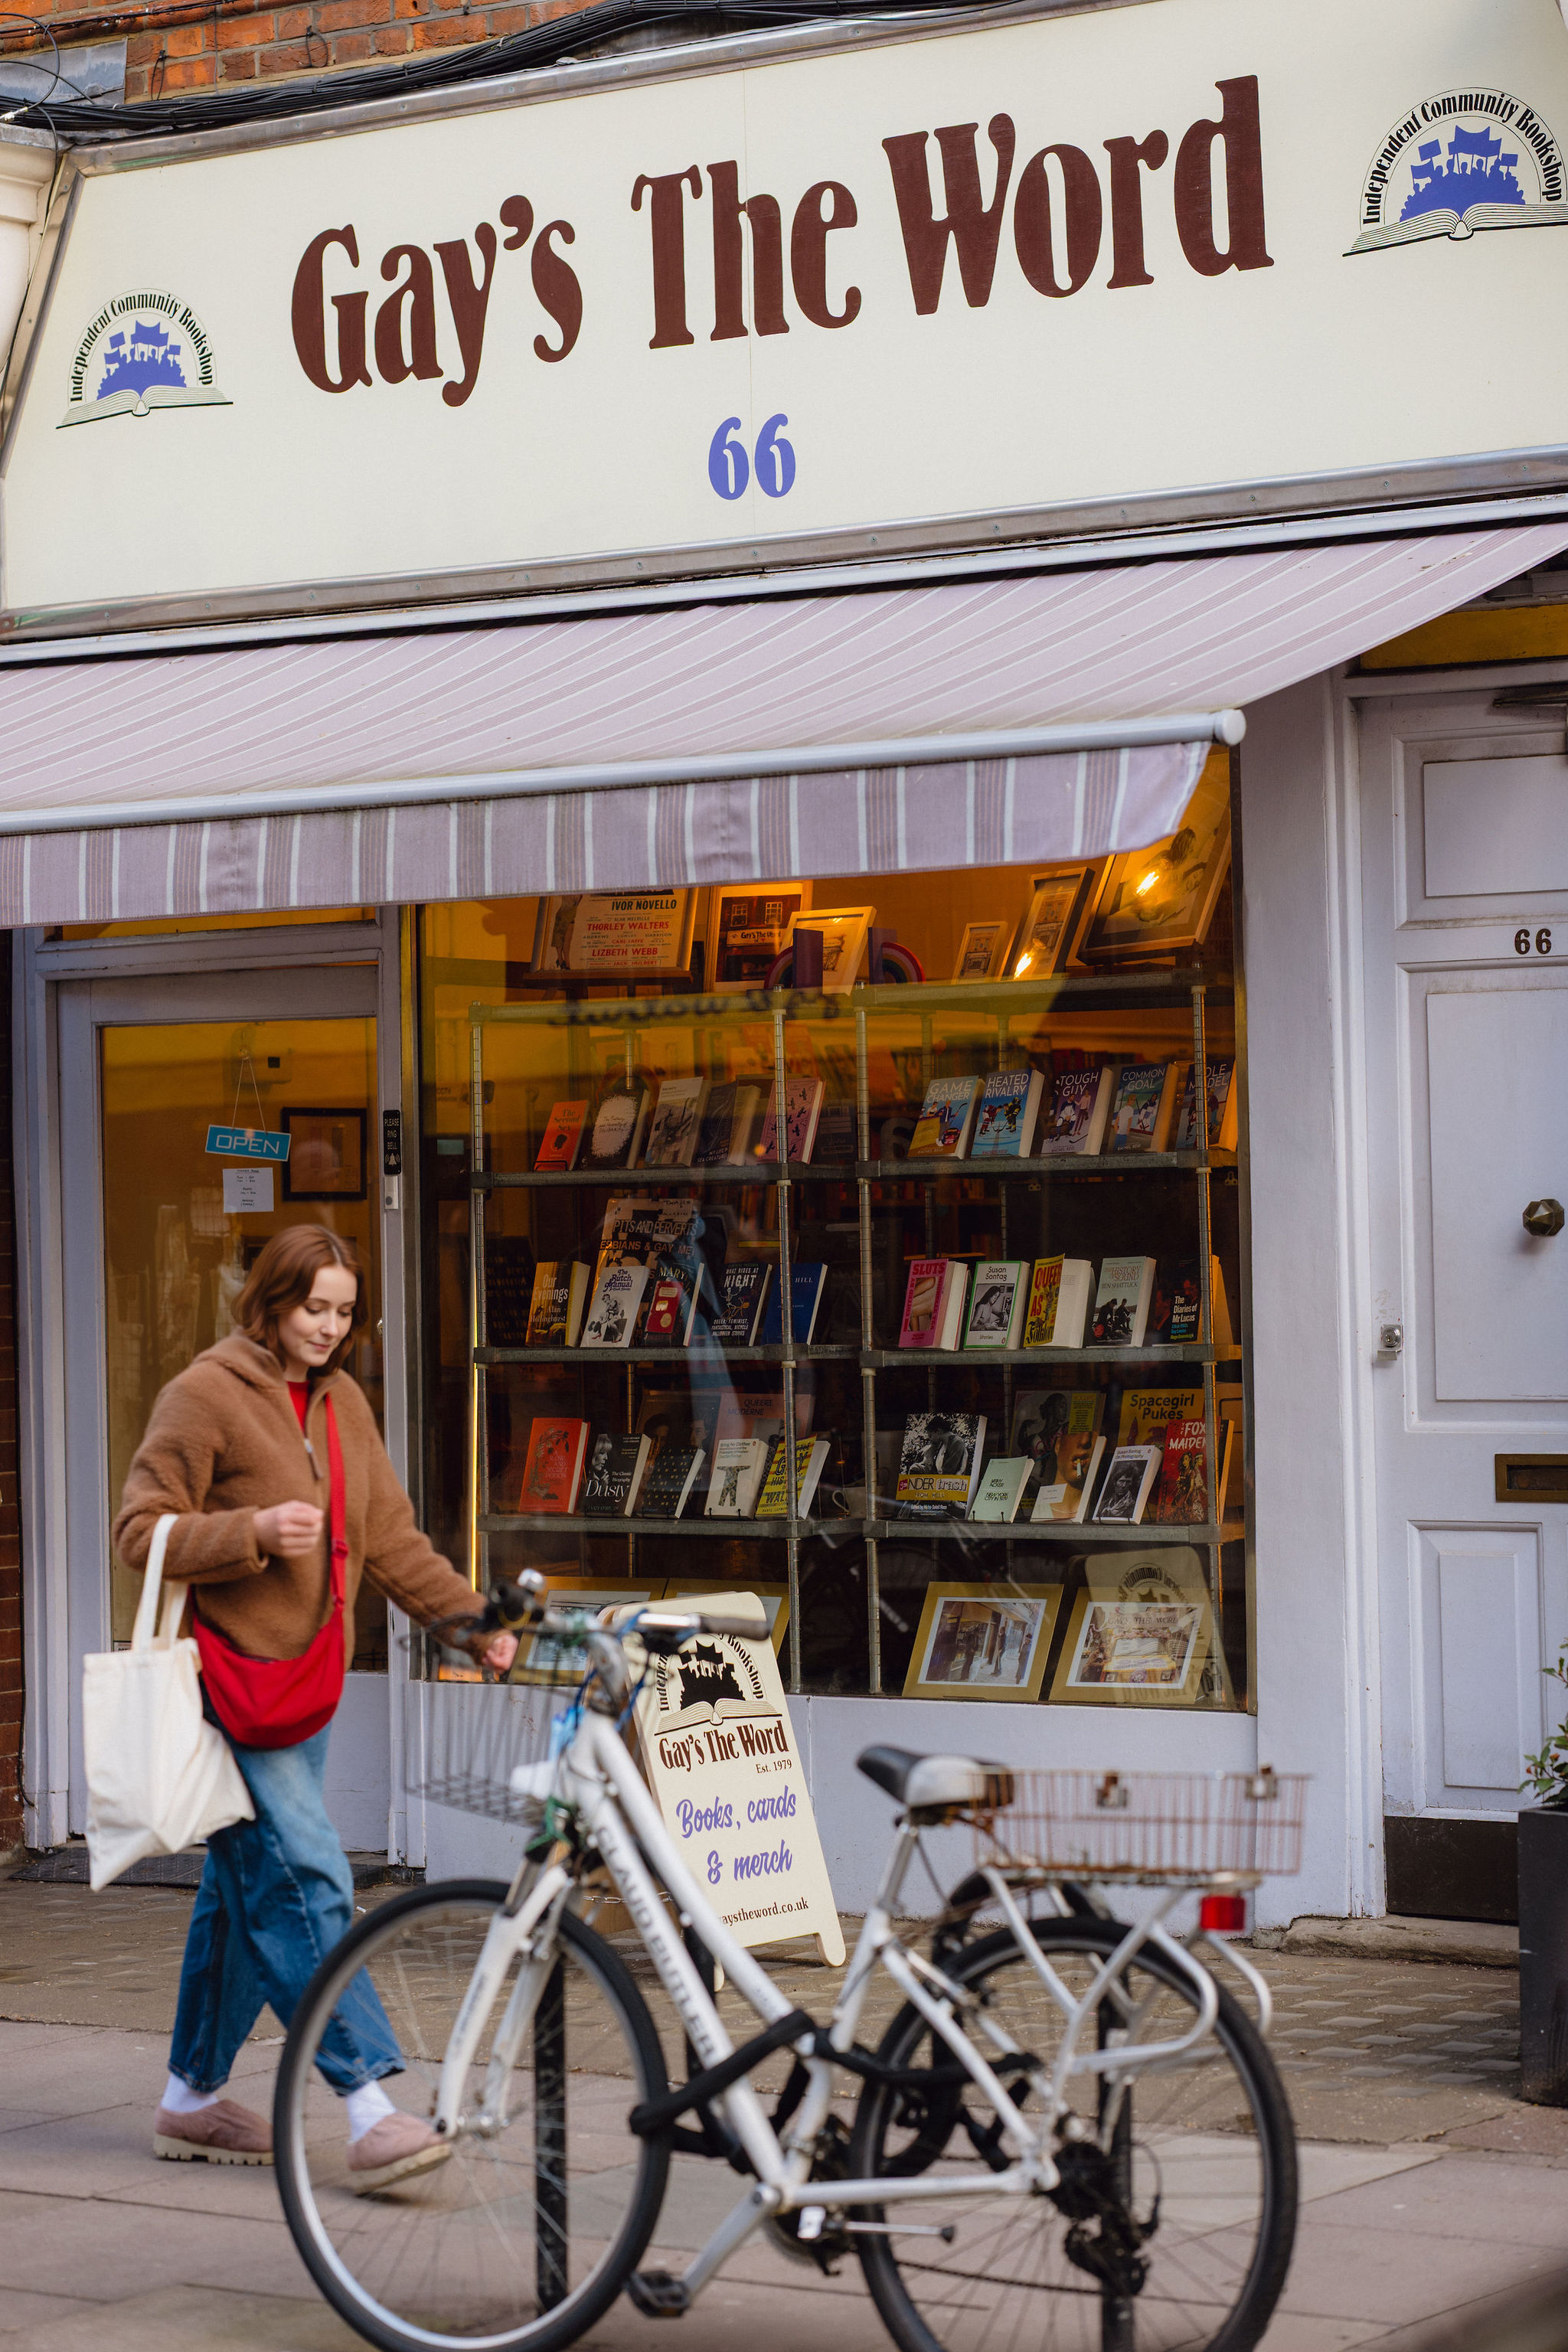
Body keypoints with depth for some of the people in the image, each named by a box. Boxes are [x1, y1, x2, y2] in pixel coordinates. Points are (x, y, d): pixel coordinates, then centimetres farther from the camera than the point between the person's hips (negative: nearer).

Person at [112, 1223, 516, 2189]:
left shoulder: (343, 1402, 14)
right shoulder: (208, 1394, -9)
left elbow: (391, 1536, 13)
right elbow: (143, 1531, -11)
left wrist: (472, 1617, 2)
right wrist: (256, 1531, -24)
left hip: (306, 1676, 8)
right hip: (229, 1675, -8)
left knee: (247, 1890, 13)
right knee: (304, 1882, -15)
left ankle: (193, 2096, 25)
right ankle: (371, 2111, -19)